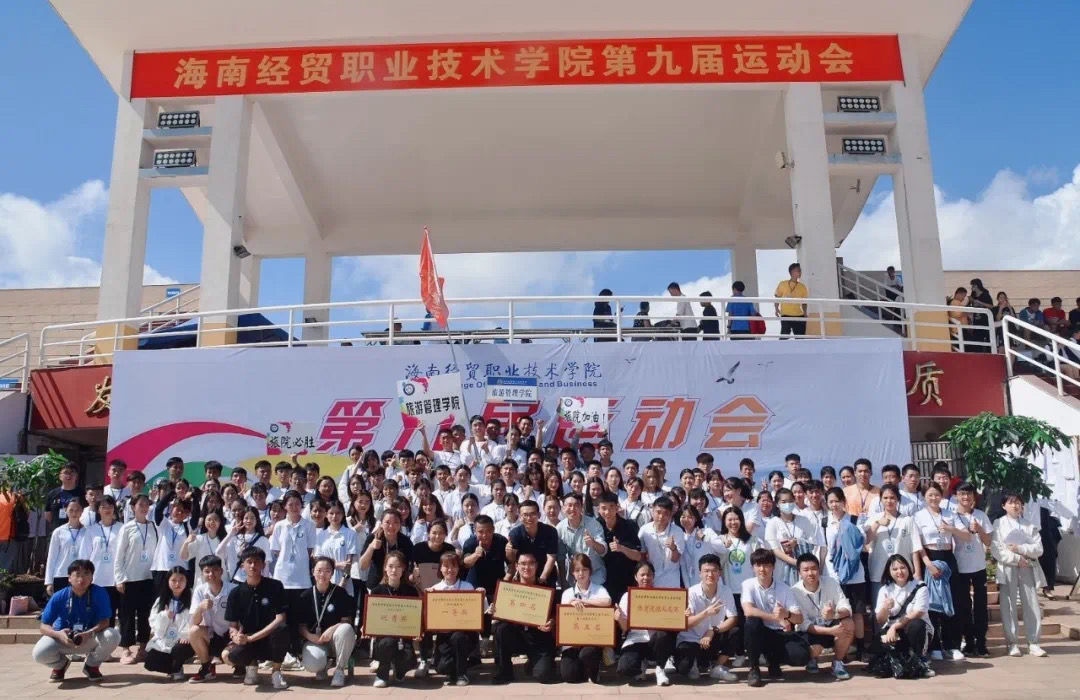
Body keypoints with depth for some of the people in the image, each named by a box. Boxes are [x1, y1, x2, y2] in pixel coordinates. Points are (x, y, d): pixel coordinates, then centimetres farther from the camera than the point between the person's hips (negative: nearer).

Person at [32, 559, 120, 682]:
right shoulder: (59, 597, -18)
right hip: (63, 639, 0)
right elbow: (44, 626, -14)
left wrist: (89, 633, -40)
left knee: (113, 636, -30)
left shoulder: (99, 593, -20)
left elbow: (104, 621, -20)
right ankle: (61, 664, 11)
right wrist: (58, 634, -36)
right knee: (39, 653, -29)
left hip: (90, 639, 0)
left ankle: (92, 665, 3)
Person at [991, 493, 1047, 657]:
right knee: (1009, 606, 0)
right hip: (1007, 568, -2)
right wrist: (1016, 559, -14)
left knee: (1032, 605, 1)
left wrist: (1020, 549, -13)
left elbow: (1039, 549, 1)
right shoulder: (998, 524, 5)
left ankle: (1034, 643, 7)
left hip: (1028, 568, 2)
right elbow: (995, 550, -5)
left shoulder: (1030, 525, 11)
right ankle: (1012, 643, 7)